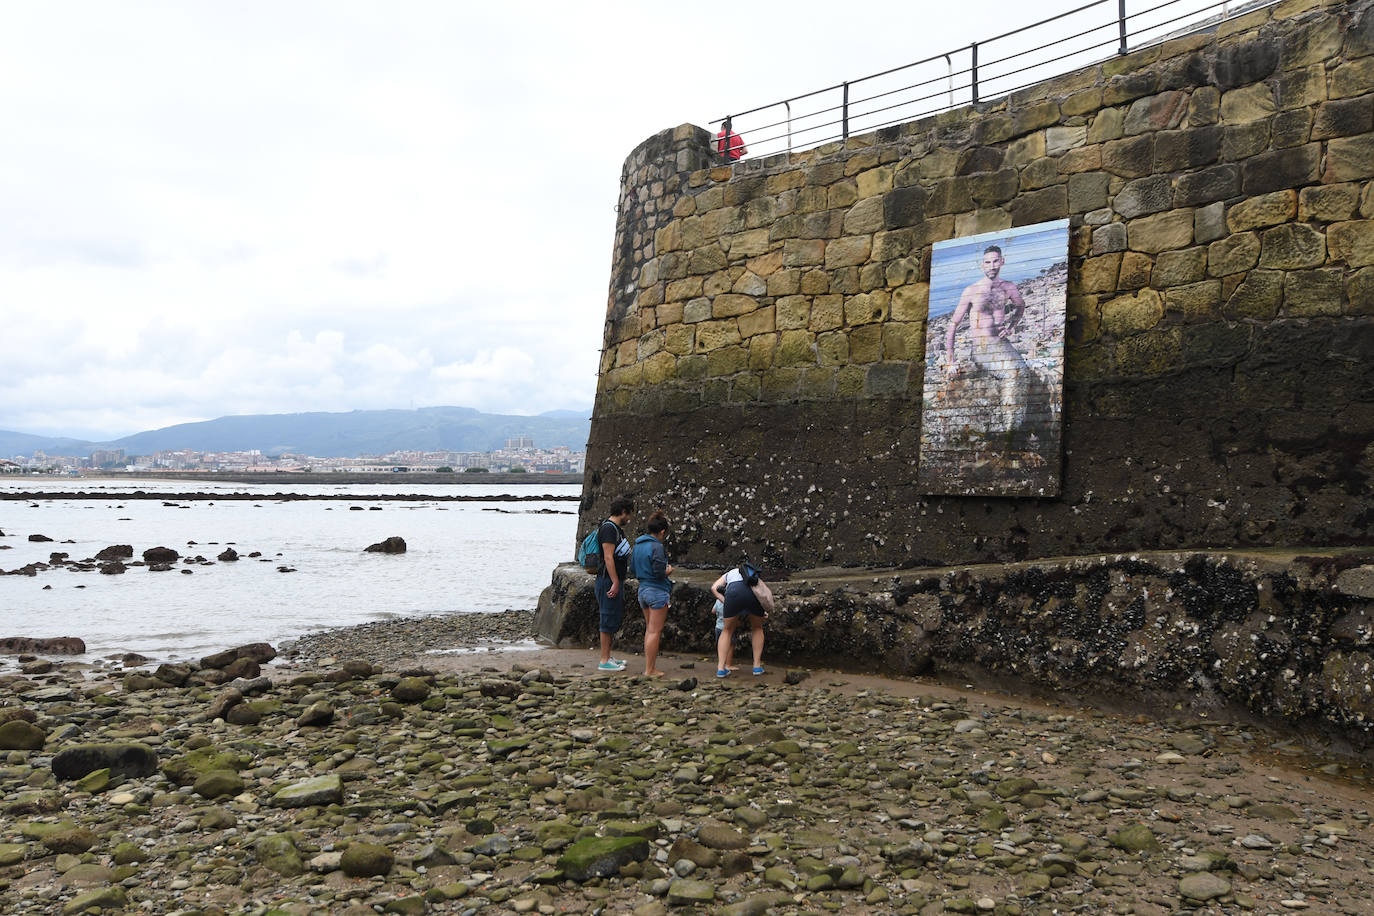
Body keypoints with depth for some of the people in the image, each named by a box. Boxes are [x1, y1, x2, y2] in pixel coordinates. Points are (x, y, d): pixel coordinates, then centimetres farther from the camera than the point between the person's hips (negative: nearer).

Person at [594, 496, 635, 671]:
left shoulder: (617, 528, 17)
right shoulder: (609, 528, -15)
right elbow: (608, 557, -21)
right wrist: (615, 583, -23)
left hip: (616, 580, 11)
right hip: (609, 581, -11)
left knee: (614, 619, 15)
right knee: (609, 620, -6)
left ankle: (607, 657, 23)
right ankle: (604, 661, -2)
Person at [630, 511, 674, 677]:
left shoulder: (638, 545, 9)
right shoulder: (657, 547, -17)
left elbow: (632, 569, 15)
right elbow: (659, 573, -21)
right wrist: (669, 570, -2)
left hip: (643, 589, 8)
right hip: (657, 591, -8)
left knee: (649, 629, 15)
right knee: (655, 631, -3)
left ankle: (649, 667, 18)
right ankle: (650, 670, 0)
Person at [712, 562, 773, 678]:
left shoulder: (729, 574, 40)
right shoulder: (756, 576, 43)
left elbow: (714, 588, 20)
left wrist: (728, 605, 16)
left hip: (734, 593, -1)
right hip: (754, 594, 1)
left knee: (728, 631, 22)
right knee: (757, 628, 29)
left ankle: (721, 668, 8)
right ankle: (757, 665, 21)